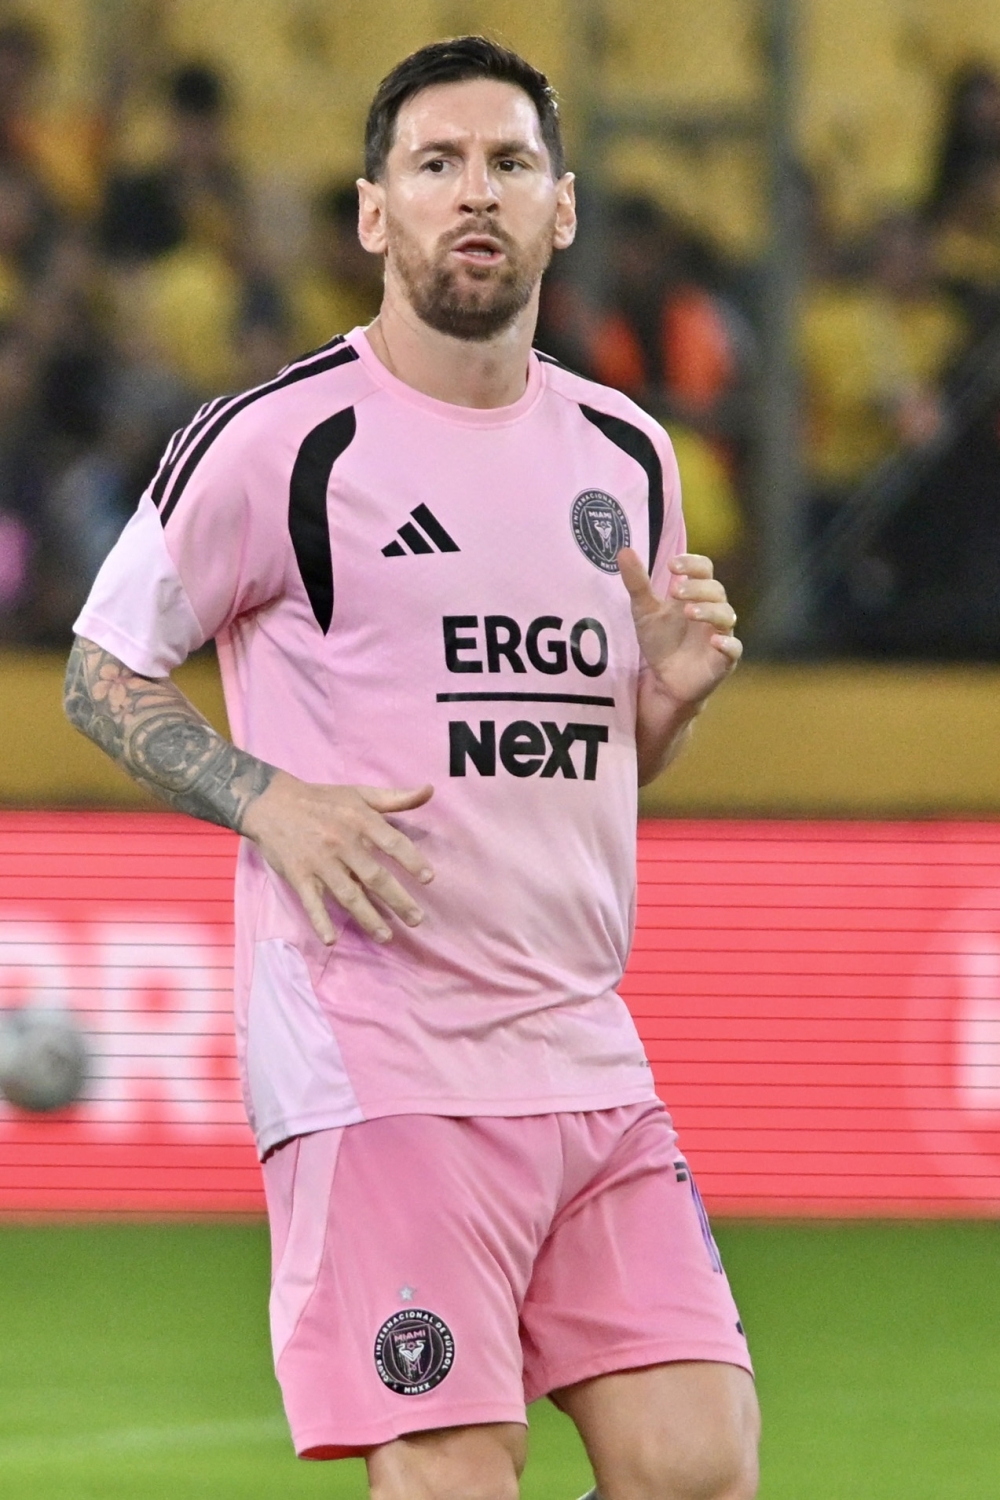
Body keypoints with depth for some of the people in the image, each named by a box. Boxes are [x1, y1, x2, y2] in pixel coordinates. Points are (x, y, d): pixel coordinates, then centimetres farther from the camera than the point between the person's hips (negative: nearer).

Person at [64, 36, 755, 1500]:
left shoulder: (626, 456, 13)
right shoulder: (278, 445, -6)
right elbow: (103, 675, 3)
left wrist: (675, 690, 2)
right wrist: (270, 800, -13)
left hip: (586, 1049, 6)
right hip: (375, 1061, -6)